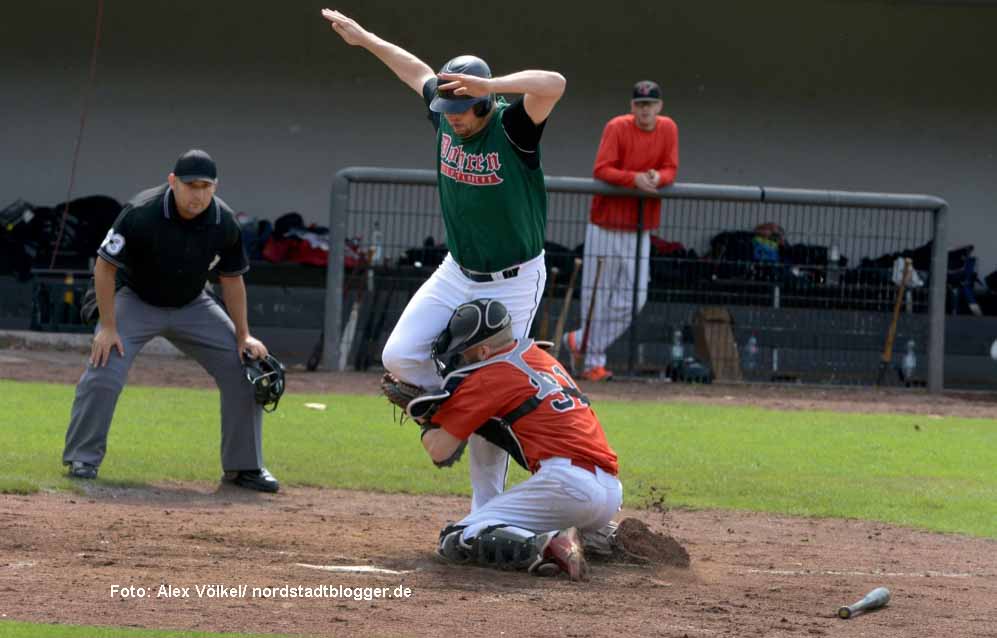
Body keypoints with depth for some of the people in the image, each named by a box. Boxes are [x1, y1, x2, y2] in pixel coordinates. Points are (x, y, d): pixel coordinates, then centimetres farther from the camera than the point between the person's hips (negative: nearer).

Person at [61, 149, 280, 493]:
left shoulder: (224, 223, -17)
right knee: (103, 370, -23)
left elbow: (231, 279, -2)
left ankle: (244, 466, 9)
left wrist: (243, 335, -4)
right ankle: (82, 459, -5)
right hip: (135, 300, -4)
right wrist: (108, 326, -22)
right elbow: (105, 267, -20)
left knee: (245, 369, -4)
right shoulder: (141, 215, -30)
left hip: (192, 306, 4)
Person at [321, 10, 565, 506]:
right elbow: (417, 72, 17)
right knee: (399, 357, -10)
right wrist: (364, 38, 27)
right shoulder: (445, 116, -4)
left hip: (512, 283, -6)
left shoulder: (512, 126, -21)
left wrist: (488, 86, -50)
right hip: (456, 274, 6)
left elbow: (554, 83, -41)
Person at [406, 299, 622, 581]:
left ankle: (545, 547, -29)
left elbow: (440, 452, 4)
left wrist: (426, 419, 22)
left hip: (566, 478, -8)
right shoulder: (541, 357, 22)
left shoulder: (487, 377, 0)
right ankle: (594, 537, 8)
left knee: (456, 541, -8)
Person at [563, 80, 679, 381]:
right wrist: (634, 179, -30)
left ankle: (580, 341, 21)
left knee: (634, 298, 4)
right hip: (607, 222, -5)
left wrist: (658, 177, -21)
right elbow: (601, 170, -16)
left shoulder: (668, 129, 3)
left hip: (641, 227, 5)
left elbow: (671, 170, 2)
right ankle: (594, 360, 9)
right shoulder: (617, 128, -10)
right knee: (598, 292, -2)